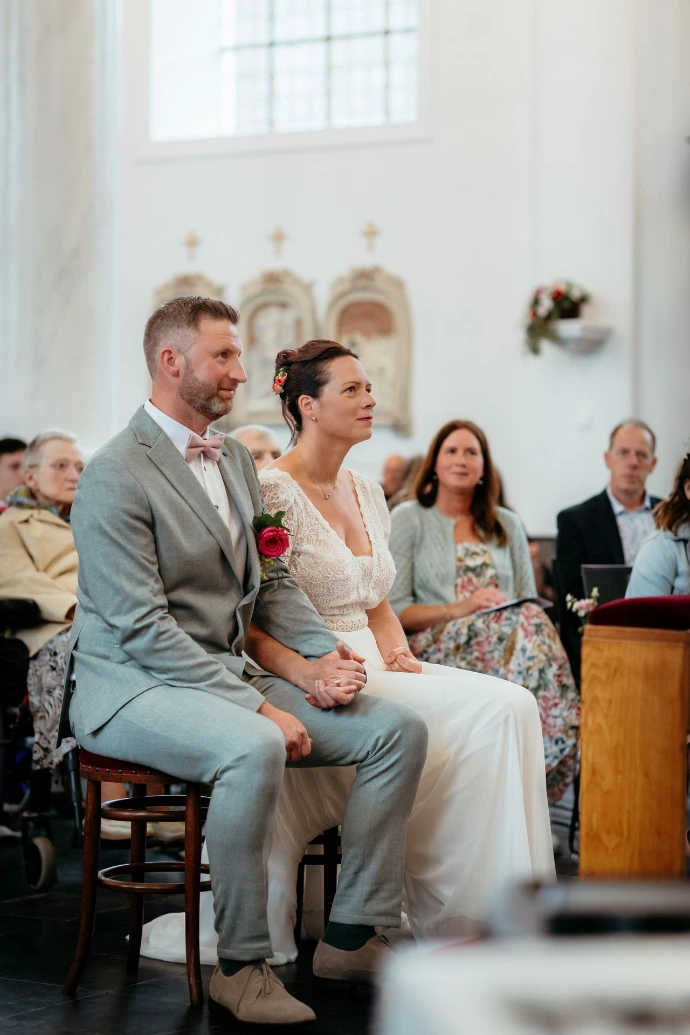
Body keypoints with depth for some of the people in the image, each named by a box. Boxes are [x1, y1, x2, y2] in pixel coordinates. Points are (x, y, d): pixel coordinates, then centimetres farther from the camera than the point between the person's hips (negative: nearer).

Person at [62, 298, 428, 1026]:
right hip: (132, 687, -8)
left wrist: (323, 652, -2)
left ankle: (350, 936, 2)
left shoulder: (235, 460, 14)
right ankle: (240, 963, -22)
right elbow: (143, 629, -20)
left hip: (226, 678, 9)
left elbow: (270, 580, 18)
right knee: (254, 748, -38)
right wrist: (258, 706, -24)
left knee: (399, 730, -4)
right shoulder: (117, 475, -14)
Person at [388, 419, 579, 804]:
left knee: (532, 622, -35)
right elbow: (394, 609, 2)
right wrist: (459, 608, -13)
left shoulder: (508, 525, 24)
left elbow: (529, 602, 17)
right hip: (435, 645, -3)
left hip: (509, 632, 3)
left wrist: (520, 616, -9)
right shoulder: (409, 519, 12)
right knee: (522, 629, -35)